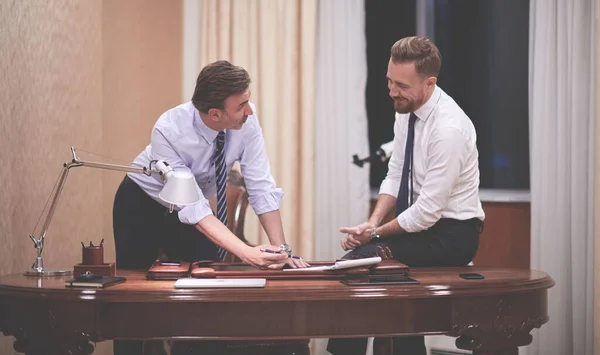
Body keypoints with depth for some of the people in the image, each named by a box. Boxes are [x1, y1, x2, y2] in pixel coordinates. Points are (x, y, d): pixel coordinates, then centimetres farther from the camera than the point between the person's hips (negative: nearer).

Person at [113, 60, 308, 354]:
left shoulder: (246, 120, -24)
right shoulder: (170, 131, -35)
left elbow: (261, 187, -19)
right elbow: (192, 208, -36)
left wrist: (281, 249, -28)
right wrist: (247, 252, -45)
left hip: (197, 203, 4)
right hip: (142, 207, -4)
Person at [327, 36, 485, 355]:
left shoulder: (449, 128, -25)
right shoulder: (406, 111, 1)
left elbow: (428, 211, -23)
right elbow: (395, 176, 9)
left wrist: (376, 234, -12)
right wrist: (373, 222, -7)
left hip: (450, 235, -8)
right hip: (419, 222, 8)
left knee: (361, 259, -22)